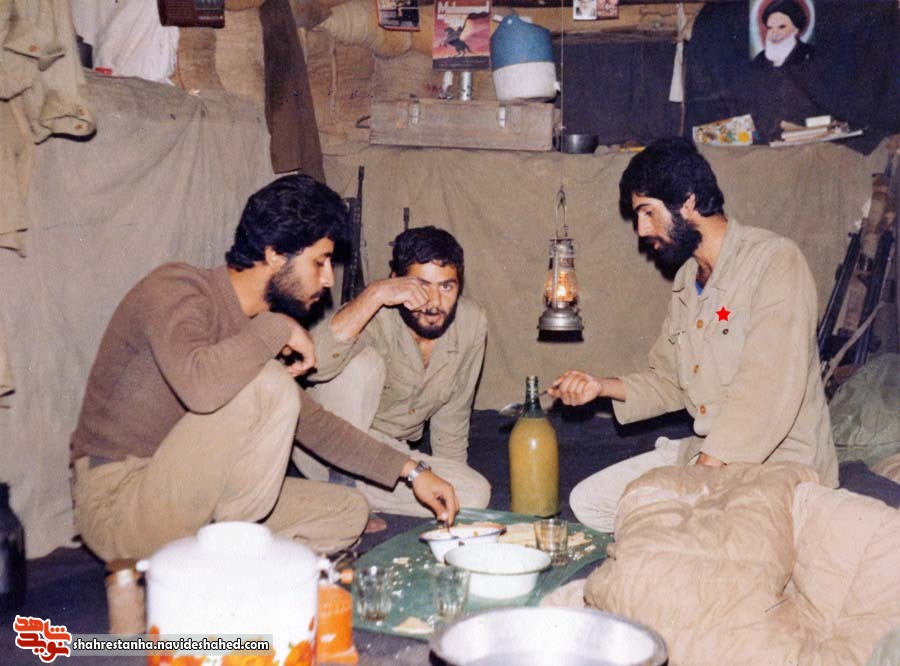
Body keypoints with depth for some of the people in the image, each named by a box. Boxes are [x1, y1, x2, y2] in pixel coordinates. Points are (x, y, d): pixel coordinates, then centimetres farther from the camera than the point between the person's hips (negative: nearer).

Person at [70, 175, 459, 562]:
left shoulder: (256, 331, 9)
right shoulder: (176, 288, -17)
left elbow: (311, 423, 19)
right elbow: (200, 386, -39)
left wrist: (411, 471, 14)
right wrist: (278, 329, -22)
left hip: (185, 496, 9)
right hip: (115, 506, -9)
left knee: (349, 512, 9)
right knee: (269, 387, -26)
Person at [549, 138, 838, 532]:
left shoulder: (774, 260, -16)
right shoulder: (687, 280, 13)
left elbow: (767, 395, -25)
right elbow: (669, 382, 20)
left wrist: (704, 470, -27)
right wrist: (602, 387, 4)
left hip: (780, 462, -9)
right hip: (708, 453, 9)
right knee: (588, 502, 2)